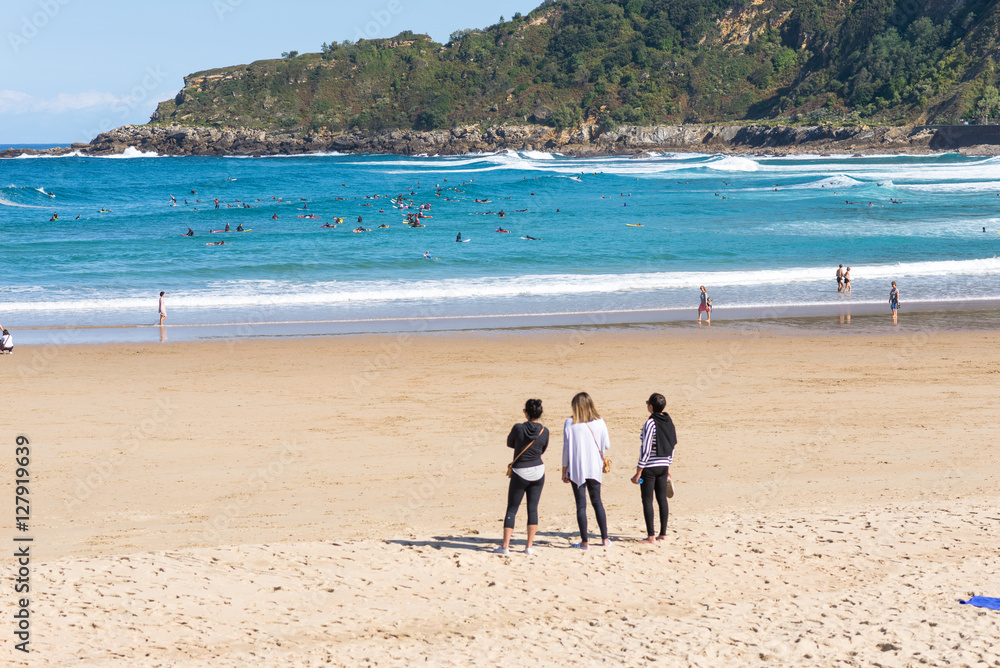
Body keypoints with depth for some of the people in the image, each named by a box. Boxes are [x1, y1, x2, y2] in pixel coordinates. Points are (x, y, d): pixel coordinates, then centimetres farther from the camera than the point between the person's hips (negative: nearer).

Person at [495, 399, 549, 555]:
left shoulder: (518, 428, -14)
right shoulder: (544, 431, -5)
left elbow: (509, 443, 4)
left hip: (520, 474, -3)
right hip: (538, 472, 3)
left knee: (511, 509, 5)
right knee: (533, 508, 8)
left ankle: (505, 546, 2)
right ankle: (529, 546, 8)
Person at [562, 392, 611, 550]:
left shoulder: (570, 423, -8)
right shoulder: (599, 422, -2)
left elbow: (566, 448, -6)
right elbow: (607, 446, 3)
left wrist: (564, 471, 1)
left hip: (576, 469, -2)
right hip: (595, 468, 2)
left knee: (581, 505, 2)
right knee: (597, 501, 16)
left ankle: (585, 541, 2)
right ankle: (605, 538, 15)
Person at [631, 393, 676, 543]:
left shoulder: (650, 424, -18)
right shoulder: (669, 422, 5)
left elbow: (645, 450, -19)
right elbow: (671, 447, 12)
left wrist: (638, 472, -15)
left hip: (650, 467, -7)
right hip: (663, 466, 7)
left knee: (647, 500, -1)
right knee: (662, 499, 12)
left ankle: (650, 536, -2)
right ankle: (663, 533, 17)